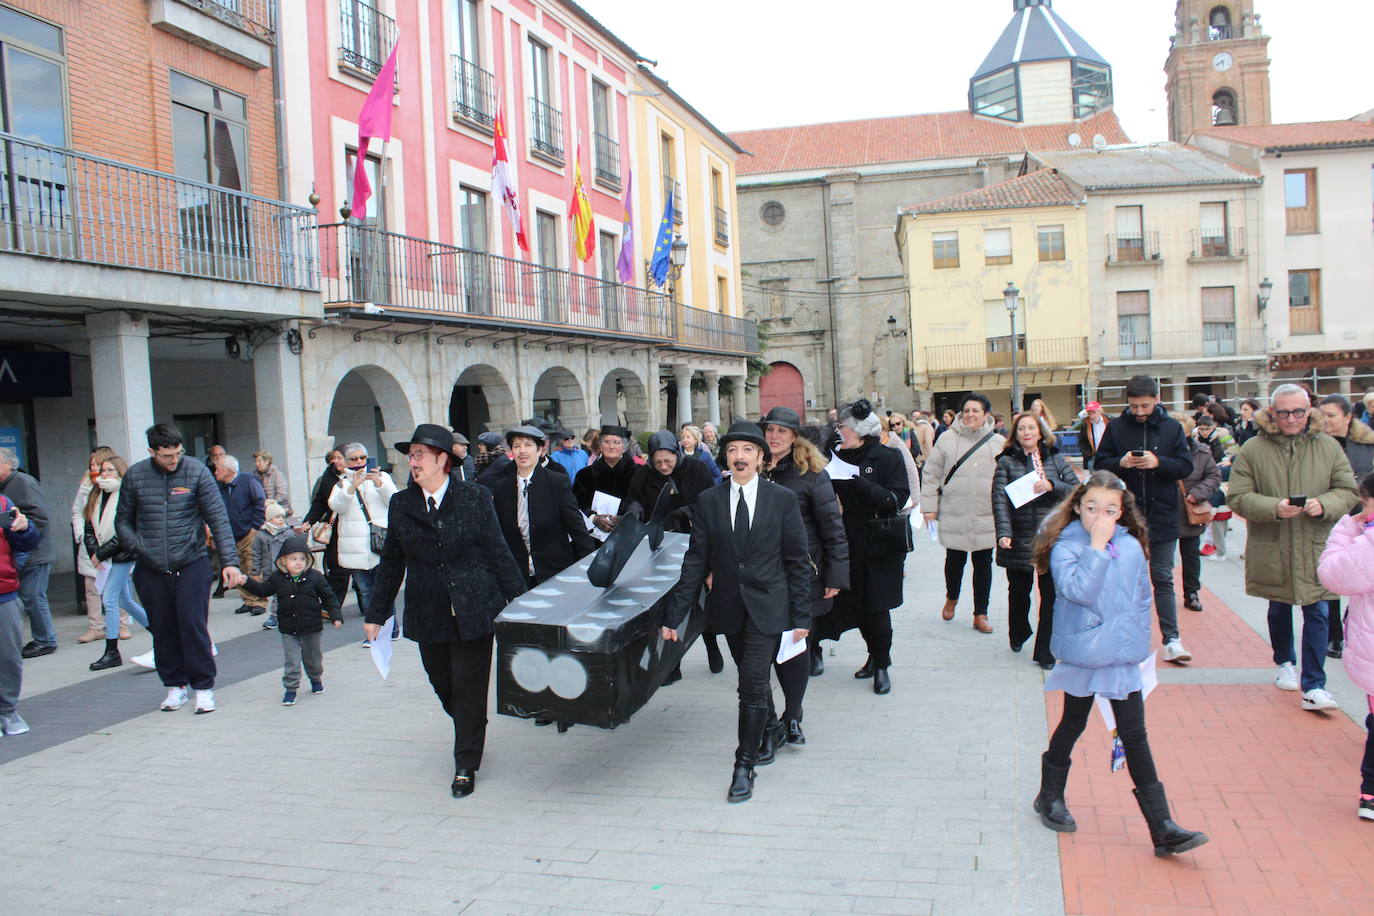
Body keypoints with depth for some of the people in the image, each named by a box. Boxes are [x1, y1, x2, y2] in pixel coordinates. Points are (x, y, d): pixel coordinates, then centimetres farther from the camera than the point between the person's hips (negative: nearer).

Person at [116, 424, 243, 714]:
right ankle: (175, 686, 22)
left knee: (194, 626, -4)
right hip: (150, 570, 3)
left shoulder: (197, 472, -6)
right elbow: (123, 521, 11)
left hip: (191, 565, -2)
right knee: (162, 630, 9)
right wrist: (141, 547, -6)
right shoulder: (135, 476, 1)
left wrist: (229, 561, -15)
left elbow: (218, 518, -7)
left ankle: (203, 687, 7)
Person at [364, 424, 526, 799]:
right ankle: (471, 736, 41)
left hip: (474, 611, -3)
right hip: (427, 616, 4)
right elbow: (391, 563, 10)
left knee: (469, 688, 1)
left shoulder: (475, 497, -4)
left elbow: (498, 552, -2)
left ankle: (466, 766, 14)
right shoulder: (401, 504, 4)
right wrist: (376, 614, 11)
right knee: (443, 687, 14)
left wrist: (518, 601, -4)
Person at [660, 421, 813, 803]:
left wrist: (801, 616, -4)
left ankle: (745, 766, 2)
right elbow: (696, 561, 2)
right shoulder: (709, 501, 2)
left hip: (768, 607, -3)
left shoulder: (782, 499, -3)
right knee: (753, 681, 16)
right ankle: (770, 731, 44)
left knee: (752, 683, -10)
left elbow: (797, 561, 0)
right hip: (729, 607, 3)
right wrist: (674, 615, -2)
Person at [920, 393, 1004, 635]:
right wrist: (929, 507, -1)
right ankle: (951, 598, 38)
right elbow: (931, 475, 3)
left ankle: (980, 614, 18)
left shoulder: (999, 443, 4)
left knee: (983, 564, 7)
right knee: (954, 560, 10)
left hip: (987, 517, 1)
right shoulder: (947, 440, 1)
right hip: (953, 515, -1)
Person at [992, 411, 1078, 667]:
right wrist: (1003, 532, -22)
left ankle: (1045, 650, 7)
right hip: (1019, 540, -1)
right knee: (1019, 591, 13)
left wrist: (1052, 486, -14)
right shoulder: (1007, 461, 2)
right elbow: (1000, 499, -9)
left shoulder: (1055, 459, 9)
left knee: (1051, 594, -4)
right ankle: (1018, 634, 39)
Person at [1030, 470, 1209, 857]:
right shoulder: (1065, 546, -11)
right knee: (1072, 727, 14)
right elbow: (1078, 590, -27)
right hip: (1081, 656, -3)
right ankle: (1050, 798, 36)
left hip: (1124, 659, 3)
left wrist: (1139, 644, 11)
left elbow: (1142, 599, 12)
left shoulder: (1132, 547, 2)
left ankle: (1162, 828, 7)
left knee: (1135, 738, 4)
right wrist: (1097, 546, -24)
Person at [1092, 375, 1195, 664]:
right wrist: (1120, 463, -19)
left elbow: (1186, 466, -2)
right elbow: (1099, 464, 1)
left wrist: (1158, 462, -19)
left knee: (1163, 579, 4)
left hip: (1162, 516, 0)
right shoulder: (1116, 428, 0)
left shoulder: (1172, 428, 1)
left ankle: (1171, 639, 7)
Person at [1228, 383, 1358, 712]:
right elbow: (1237, 497, -8)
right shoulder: (1252, 450, -6)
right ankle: (1284, 663, 41)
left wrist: (1324, 505, -18)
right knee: (1279, 610, 18)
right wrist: (1274, 508, -23)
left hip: (1316, 549, 0)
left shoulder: (1328, 447, 0)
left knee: (1317, 614, -4)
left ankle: (1314, 686, 0)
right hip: (1272, 550, 0)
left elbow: (1348, 491, 2)